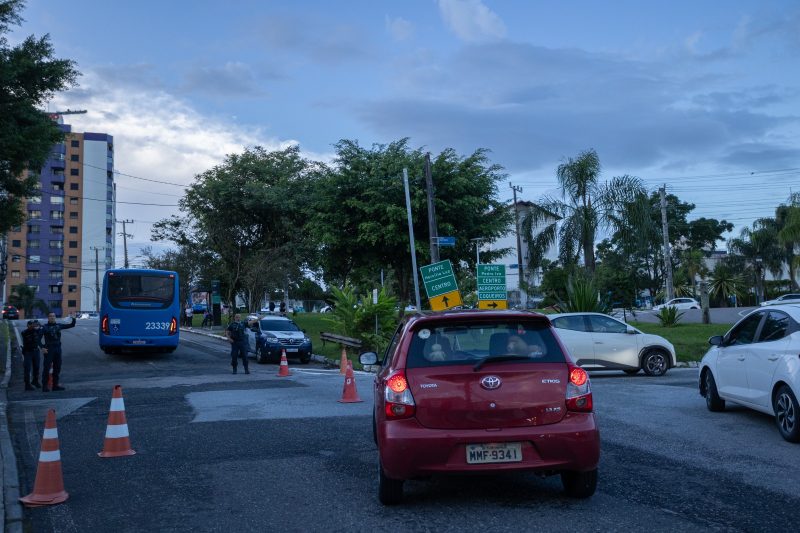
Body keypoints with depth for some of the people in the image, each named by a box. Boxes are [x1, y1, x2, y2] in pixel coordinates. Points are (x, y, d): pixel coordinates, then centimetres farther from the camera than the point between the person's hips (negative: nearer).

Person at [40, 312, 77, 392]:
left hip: (58, 349, 5)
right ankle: (44, 386, -3)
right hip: (49, 350, -5)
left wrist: (73, 319, -3)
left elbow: (72, 325, 14)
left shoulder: (58, 326, 9)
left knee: (57, 368, 10)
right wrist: (42, 348, -15)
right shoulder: (45, 327, -4)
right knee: (46, 368, -5)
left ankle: (55, 385, 19)